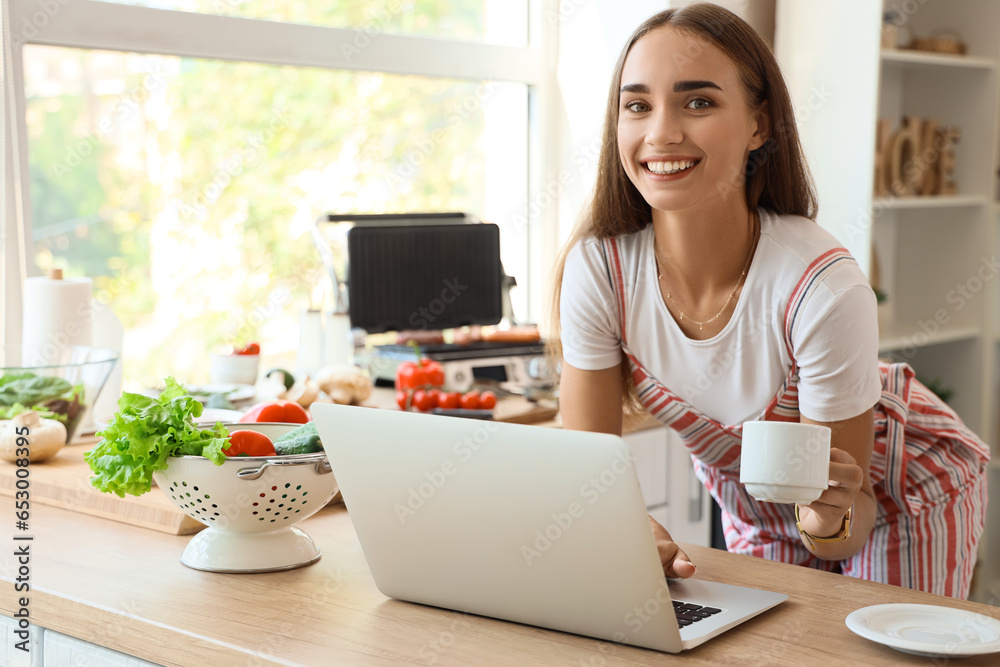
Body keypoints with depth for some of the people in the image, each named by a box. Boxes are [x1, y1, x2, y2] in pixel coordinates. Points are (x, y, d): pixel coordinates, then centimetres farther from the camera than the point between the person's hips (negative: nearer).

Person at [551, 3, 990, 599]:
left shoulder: (824, 290, -37)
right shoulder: (595, 269, -27)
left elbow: (849, 529, -27)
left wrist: (829, 518, -49)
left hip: (900, 492, -3)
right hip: (755, 512, 3)